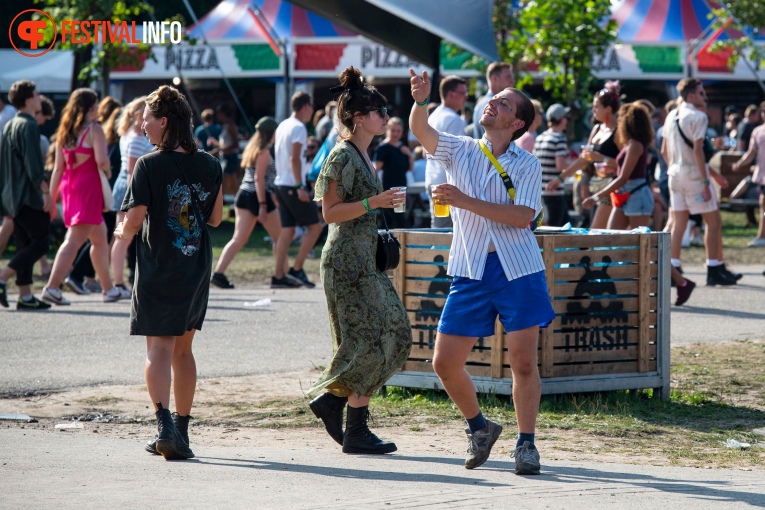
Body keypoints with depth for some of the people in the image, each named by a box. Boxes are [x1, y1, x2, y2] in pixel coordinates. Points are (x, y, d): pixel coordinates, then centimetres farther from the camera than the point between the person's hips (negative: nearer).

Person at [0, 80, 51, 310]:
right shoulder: (28, 126, -13)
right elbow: (33, 165, -20)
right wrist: (46, 192, -19)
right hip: (29, 196, -9)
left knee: (25, 245, 9)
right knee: (40, 243, -6)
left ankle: (25, 296, 6)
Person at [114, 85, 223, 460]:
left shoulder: (149, 166, -11)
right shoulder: (209, 165, 3)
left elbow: (135, 220, -15)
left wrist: (121, 233, 6)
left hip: (158, 270, -5)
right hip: (197, 271, 5)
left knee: (159, 348, -5)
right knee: (183, 350, 15)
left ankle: (164, 423, -25)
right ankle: (180, 431, 20)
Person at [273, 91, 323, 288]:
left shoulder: (283, 126, 16)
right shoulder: (299, 128, -11)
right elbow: (294, 158, -20)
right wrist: (300, 187, -22)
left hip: (281, 183, 9)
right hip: (292, 184, -9)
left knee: (287, 230, 9)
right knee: (315, 226, -3)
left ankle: (279, 275, 6)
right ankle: (296, 269, -7)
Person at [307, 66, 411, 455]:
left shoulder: (362, 156, 16)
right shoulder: (342, 156, -12)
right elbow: (331, 212, -17)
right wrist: (373, 203, -23)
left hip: (365, 258, 10)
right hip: (346, 260, -10)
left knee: (394, 335, 6)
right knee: (368, 342, -9)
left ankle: (331, 398, 12)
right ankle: (355, 432, -3)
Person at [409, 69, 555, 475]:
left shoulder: (527, 165, 1)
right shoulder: (459, 151, 8)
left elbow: (522, 216, -13)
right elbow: (421, 131, -9)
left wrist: (465, 201, -18)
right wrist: (420, 101, -30)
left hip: (517, 271, -2)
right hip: (470, 271, 2)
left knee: (523, 360, -4)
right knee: (445, 363, 0)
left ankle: (526, 443, 10)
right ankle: (479, 427, 23)